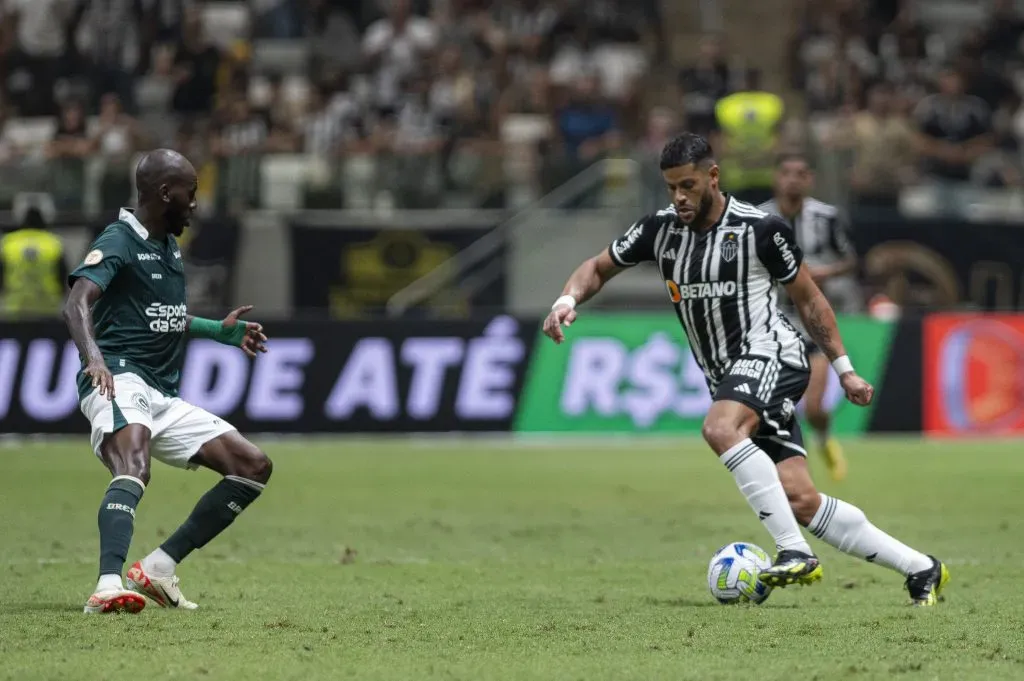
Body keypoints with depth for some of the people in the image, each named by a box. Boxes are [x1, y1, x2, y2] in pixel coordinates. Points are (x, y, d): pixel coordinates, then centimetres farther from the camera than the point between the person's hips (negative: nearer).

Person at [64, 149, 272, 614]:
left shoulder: (169, 247, 21)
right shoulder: (118, 242, -7)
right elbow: (77, 303, -25)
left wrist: (219, 330, 39)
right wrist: (93, 356, -42)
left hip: (164, 399, 9)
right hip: (118, 381, -9)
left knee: (253, 467, 6)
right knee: (134, 467, -37)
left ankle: (160, 567, 2)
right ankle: (109, 588, -54)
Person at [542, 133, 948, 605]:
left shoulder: (760, 229, -9)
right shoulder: (659, 229, 4)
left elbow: (809, 299, 2)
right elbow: (599, 268, 15)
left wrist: (844, 370, 4)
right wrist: (568, 300, -6)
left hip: (771, 356, -5)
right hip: (726, 374, 5)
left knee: (720, 428, -36)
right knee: (800, 500, -5)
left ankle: (796, 552, -36)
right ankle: (920, 569, 5)